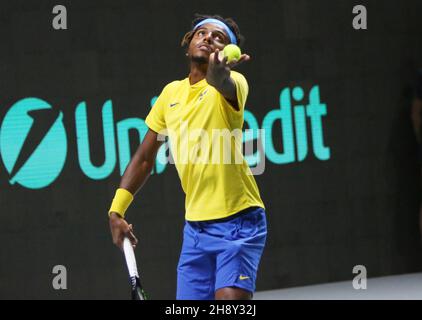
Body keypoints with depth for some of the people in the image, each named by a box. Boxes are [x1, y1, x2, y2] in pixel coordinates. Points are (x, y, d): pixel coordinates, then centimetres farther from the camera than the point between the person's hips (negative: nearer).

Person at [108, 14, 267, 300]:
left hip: (238, 220, -6)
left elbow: (225, 84, -35)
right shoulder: (171, 93, 9)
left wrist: (218, 73, -59)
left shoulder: (232, 83, -8)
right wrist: (117, 211, 11)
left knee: (230, 297, -22)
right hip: (195, 225, 6)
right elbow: (145, 158, 17)